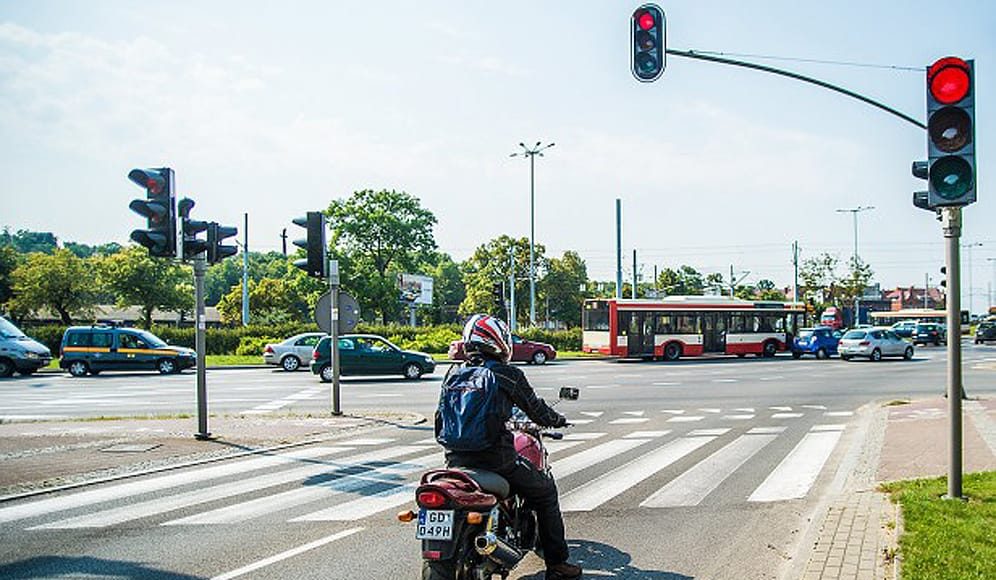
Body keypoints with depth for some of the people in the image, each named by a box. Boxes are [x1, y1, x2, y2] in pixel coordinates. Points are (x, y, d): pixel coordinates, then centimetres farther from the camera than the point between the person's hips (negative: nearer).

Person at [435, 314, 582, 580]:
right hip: (496, 456, -5)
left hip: (456, 457, 5)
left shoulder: (453, 373, 9)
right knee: (546, 491, 16)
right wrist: (558, 420, 26)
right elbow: (537, 411, 5)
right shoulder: (509, 375, -4)